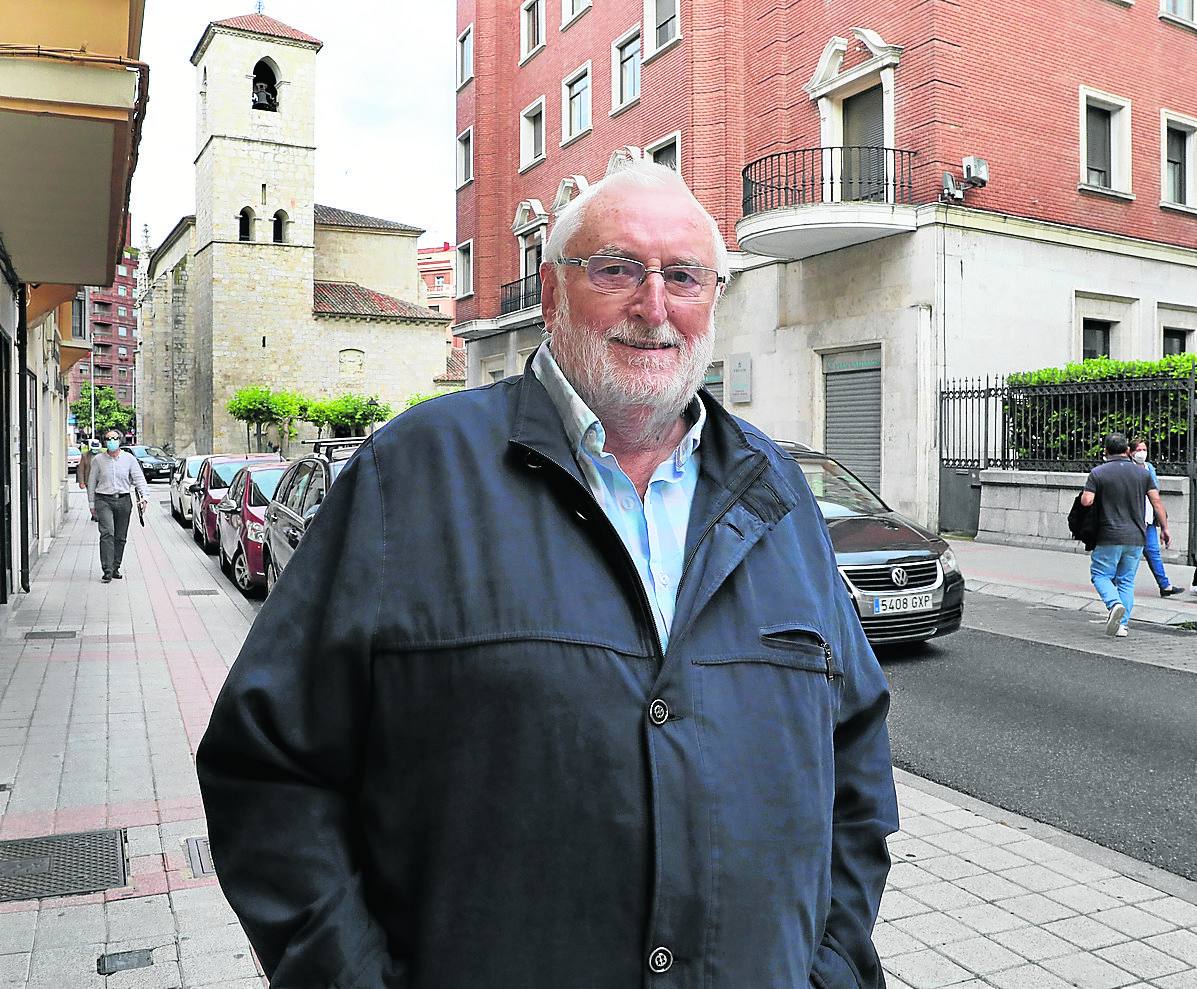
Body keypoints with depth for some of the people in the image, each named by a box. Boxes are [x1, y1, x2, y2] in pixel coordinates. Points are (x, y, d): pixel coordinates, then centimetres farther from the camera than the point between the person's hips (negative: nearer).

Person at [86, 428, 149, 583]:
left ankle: (115, 568, 19)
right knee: (107, 534, -16)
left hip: (123, 501, 2)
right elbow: (91, 483, 11)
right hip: (104, 500, -2)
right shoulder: (98, 460, 5)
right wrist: (92, 504, 9)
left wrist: (144, 496, -13)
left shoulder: (129, 459, 5)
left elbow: (139, 478, 2)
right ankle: (107, 570, -19)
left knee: (120, 537, 7)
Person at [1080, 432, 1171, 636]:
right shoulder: (1142, 472, 5)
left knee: (1100, 574, 9)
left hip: (1109, 537, -3)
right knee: (1126, 581, 12)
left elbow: (1086, 501, -14)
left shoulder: (1098, 472, -5)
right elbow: (1156, 501, 2)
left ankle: (1115, 604, -18)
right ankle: (1123, 625, 9)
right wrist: (1164, 528, 9)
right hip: (1136, 537, 3)